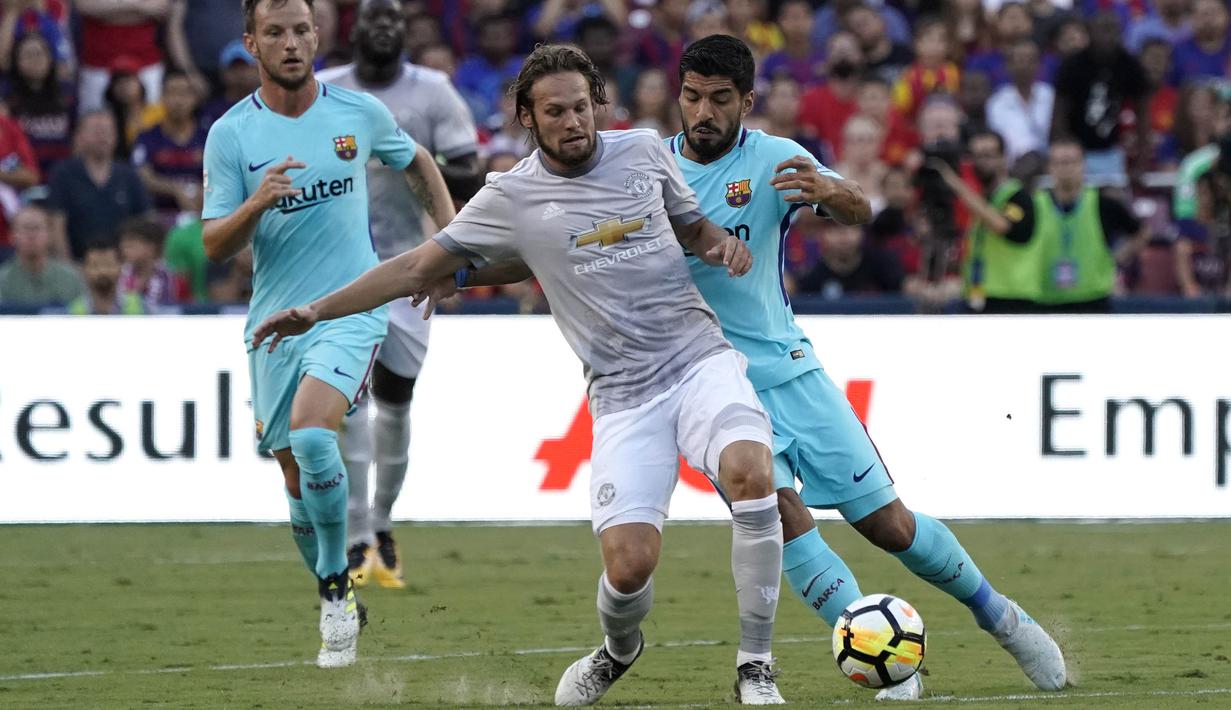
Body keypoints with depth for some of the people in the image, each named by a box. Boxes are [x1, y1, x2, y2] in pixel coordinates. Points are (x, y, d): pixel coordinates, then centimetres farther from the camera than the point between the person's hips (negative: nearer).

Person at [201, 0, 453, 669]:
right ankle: (341, 610, 26)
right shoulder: (231, 134, -2)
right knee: (297, 475, 6)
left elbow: (417, 162, 21)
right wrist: (257, 202, -24)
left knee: (311, 435, -27)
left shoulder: (359, 112, 0)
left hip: (351, 308, -2)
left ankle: (336, 587, -13)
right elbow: (214, 244, -5)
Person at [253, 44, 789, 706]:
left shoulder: (643, 149, 7)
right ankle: (618, 651, 23)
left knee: (748, 471, -31)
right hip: (623, 394, -1)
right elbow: (418, 267, 8)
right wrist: (316, 310, 5)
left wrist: (724, 245, 1)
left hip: (699, 355, 1)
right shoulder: (510, 198, 2)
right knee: (629, 562, -17)